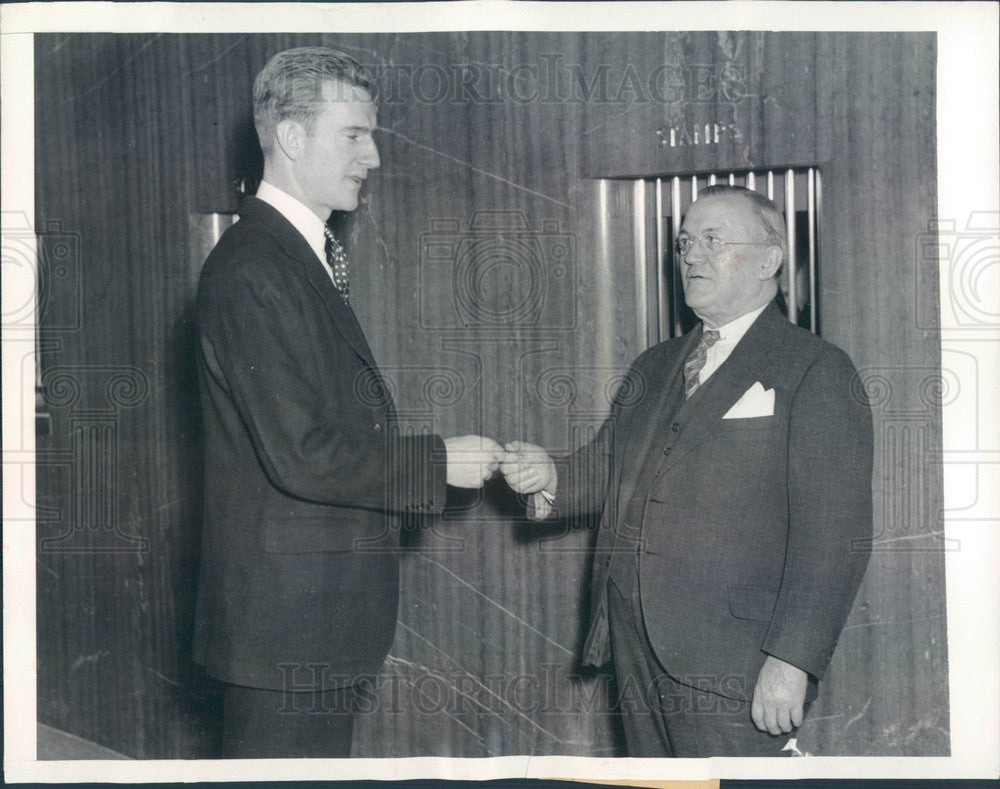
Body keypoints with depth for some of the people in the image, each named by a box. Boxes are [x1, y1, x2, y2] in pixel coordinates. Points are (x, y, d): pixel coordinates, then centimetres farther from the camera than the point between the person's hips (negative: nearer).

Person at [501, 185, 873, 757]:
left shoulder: (816, 372, -5)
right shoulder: (654, 368, 19)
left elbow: (835, 535, -12)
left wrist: (792, 661, -19)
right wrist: (552, 477, -2)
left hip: (730, 667, -6)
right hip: (637, 647, 7)